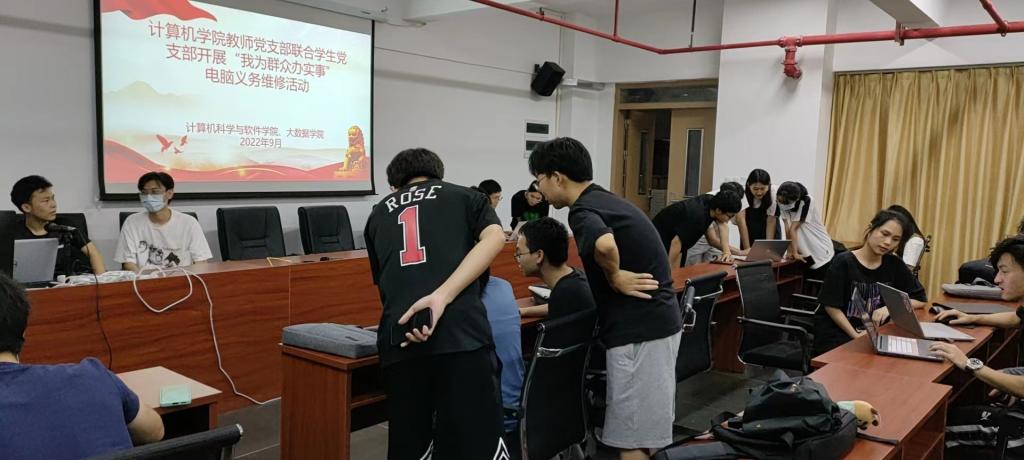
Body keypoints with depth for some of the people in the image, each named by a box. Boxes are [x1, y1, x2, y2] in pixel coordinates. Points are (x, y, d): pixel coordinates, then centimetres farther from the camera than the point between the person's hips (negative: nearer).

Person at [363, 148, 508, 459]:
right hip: (461, 332, -3)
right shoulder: (465, 196, 21)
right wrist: (443, 296, -9)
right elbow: (495, 238, -1)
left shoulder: (378, 214, 29)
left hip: (399, 338, 3)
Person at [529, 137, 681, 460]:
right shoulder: (603, 200, 16)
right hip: (653, 321, 10)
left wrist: (615, 277, -17)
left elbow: (604, 245, -39)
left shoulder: (583, 210, -15)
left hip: (639, 329, -10)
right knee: (645, 430, 20)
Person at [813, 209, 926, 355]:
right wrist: (855, 335, -18)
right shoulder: (843, 262, -9)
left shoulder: (894, 265, 5)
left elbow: (920, 299, 11)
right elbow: (831, 306, -9)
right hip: (835, 336, -5)